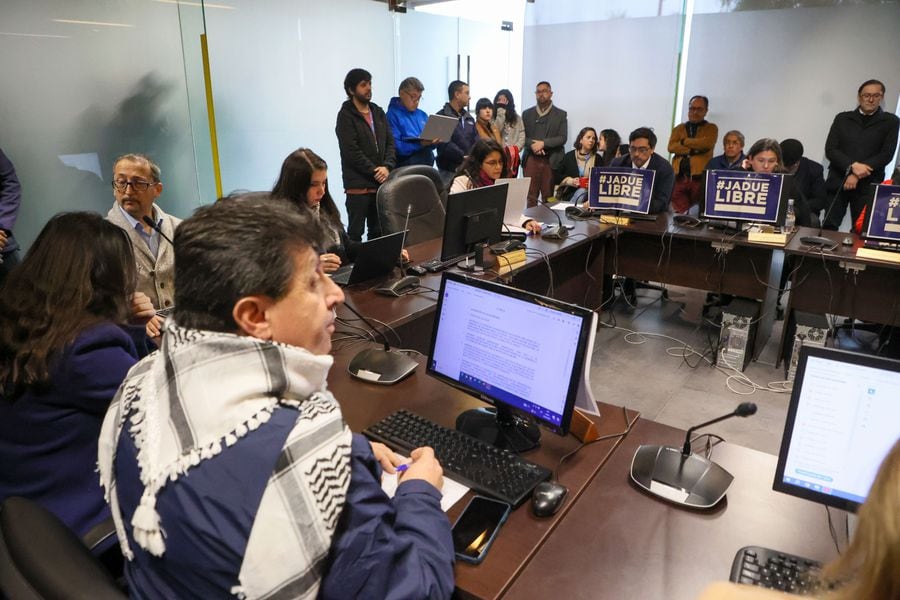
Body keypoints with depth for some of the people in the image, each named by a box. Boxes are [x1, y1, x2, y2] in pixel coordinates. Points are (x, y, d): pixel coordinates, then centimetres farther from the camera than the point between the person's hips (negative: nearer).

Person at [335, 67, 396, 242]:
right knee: (355, 232, 0)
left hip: (380, 182, 6)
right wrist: (375, 171, -12)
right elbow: (351, 151, -12)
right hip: (358, 185, -6)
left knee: (378, 232, 10)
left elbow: (390, 142, 11)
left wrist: (387, 167, -7)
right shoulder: (346, 115, -4)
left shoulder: (378, 112, 15)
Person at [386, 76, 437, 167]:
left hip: (428, 165, 6)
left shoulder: (422, 114, 14)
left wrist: (434, 141, -7)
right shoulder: (392, 115, -8)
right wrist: (420, 144, -26)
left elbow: (429, 143, 16)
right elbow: (396, 147, -18)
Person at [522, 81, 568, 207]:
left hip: (551, 160, -1)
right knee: (530, 195, -1)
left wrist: (543, 143, -15)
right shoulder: (527, 113, 13)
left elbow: (562, 138, -2)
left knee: (548, 196, 0)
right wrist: (532, 145, -14)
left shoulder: (561, 114, 7)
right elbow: (522, 136, 7)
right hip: (531, 159, 1)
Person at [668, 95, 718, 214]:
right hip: (679, 177, 2)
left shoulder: (711, 128, 13)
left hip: (700, 177, -2)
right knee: (679, 214, -5)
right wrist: (694, 149, -8)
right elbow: (671, 147, 1)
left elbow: (708, 143, -9)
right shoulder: (679, 128, 19)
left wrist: (684, 141, -2)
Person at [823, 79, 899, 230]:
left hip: (868, 185, -1)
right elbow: (830, 150, 1)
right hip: (837, 182, 1)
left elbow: (886, 154, -1)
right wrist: (852, 166, -15)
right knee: (829, 227, -4)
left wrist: (857, 176, -12)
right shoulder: (842, 118, 10)